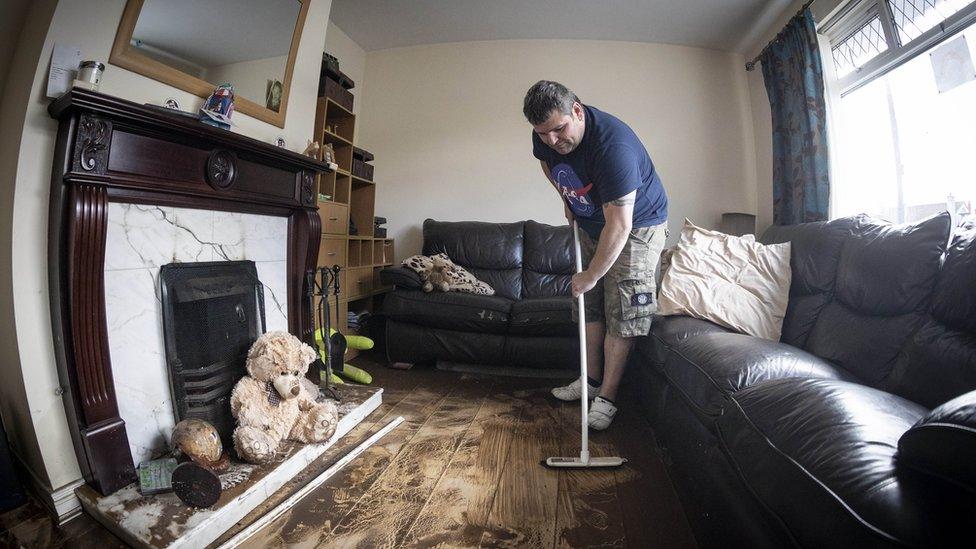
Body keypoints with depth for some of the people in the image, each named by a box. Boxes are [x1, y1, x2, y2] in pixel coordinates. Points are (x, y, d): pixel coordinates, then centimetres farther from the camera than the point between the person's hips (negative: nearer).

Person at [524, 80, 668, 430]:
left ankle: (607, 396, 2)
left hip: (637, 225, -7)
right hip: (592, 225, 7)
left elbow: (619, 225, -35)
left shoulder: (612, 145, -35)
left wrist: (591, 275, -28)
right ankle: (592, 379, 21)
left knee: (621, 310, -9)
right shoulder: (545, 138, -12)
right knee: (589, 305, 8)